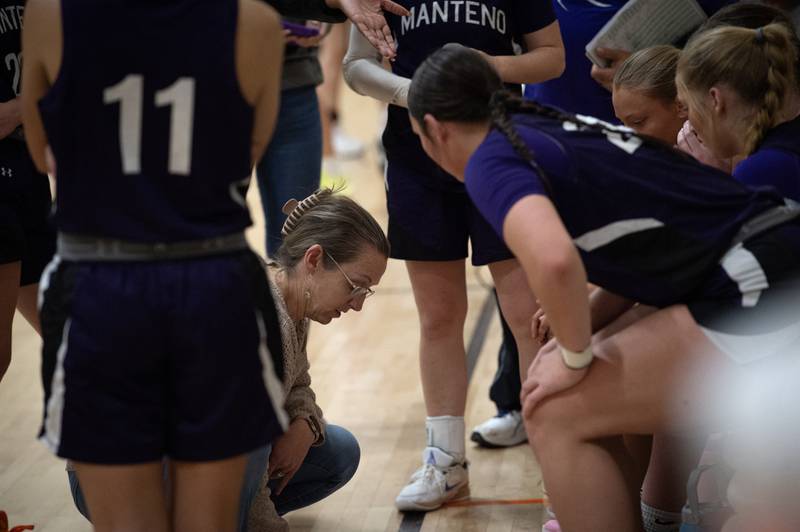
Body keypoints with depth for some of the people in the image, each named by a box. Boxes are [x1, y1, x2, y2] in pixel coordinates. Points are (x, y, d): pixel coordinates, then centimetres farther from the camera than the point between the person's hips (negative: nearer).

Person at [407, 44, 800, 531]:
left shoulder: (493, 159, -9)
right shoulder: (554, 129, 16)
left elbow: (553, 259, -30)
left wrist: (575, 357, -12)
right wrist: (580, 332, 18)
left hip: (759, 296, -9)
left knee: (557, 413, -2)